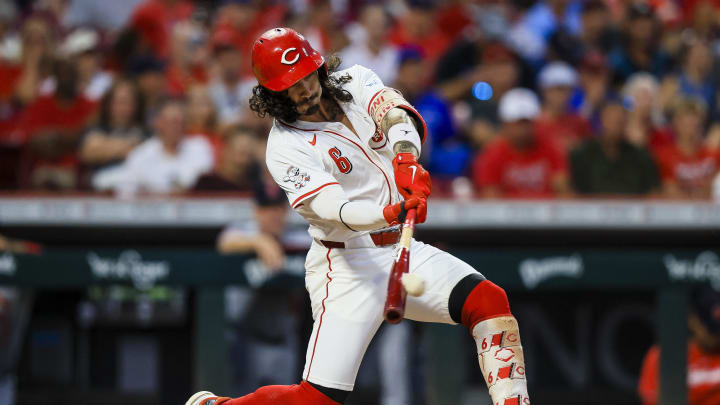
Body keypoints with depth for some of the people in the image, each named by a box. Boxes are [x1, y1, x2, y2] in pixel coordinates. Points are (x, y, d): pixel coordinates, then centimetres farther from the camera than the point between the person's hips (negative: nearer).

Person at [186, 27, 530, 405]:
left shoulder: (354, 81, 2)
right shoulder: (286, 147, -13)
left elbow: (395, 111, -19)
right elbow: (332, 210, -27)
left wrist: (406, 158, -42)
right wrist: (388, 214, -47)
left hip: (404, 251, 5)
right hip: (347, 267, -5)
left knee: (490, 302, -17)